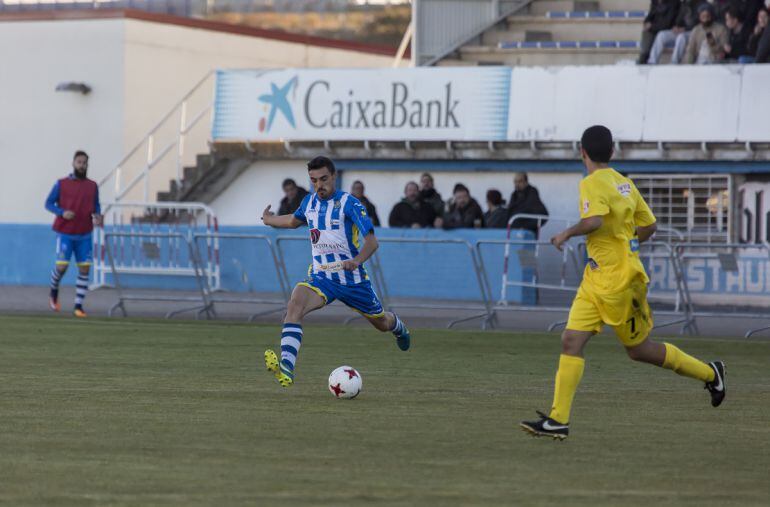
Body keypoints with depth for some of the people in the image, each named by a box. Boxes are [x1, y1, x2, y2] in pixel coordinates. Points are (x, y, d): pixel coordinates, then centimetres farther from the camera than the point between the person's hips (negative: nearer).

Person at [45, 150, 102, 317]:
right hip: (65, 233, -3)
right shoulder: (61, 184, -1)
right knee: (62, 266, -11)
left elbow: (96, 205, 15)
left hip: (84, 235, 3)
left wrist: (97, 215, -7)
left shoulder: (93, 186, 7)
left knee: (85, 269, -4)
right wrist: (62, 213, -16)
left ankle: (78, 306, 3)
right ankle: (54, 292, 21)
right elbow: (49, 203, 2)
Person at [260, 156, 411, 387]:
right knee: (295, 305, -29)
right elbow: (295, 220, 31)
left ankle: (398, 326, 59)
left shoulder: (349, 203, -14)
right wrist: (270, 220, 28)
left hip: (352, 279, -3)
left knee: (382, 323, 17)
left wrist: (357, 260, -37)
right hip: (320, 278, 3)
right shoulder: (309, 202, 4)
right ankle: (286, 369, -43)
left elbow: (371, 241, -21)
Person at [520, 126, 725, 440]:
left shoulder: (593, 184, -17)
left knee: (639, 350, 5)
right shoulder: (624, 183, 10)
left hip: (618, 282, -9)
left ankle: (709, 373, 22)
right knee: (571, 340, -1)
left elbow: (594, 221, -34)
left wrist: (567, 234, -18)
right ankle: (558, 420, -6)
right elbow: (649, 226, 14)